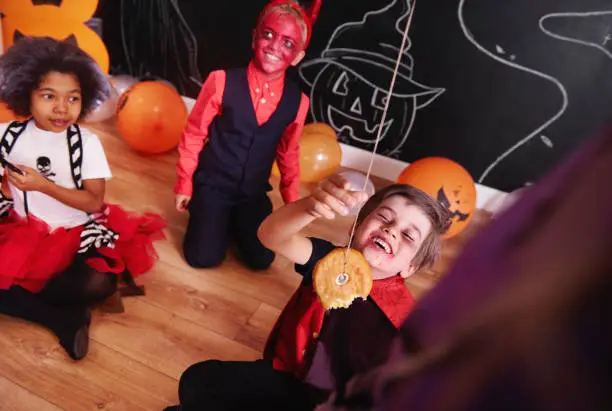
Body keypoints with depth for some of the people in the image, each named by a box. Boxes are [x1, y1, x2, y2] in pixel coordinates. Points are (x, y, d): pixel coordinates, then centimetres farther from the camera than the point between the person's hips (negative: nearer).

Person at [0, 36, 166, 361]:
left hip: (77, 233, -3)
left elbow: (94, 202, -15)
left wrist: (43, 185, -23)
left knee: (99, 284, -29)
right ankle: (65, 320, -12)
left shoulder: (86, 142, -11)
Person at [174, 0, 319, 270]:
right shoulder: (222, 81, -16)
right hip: (212, 185, -2)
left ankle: (234, 223, 24)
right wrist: (184, 185, 1)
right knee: (204, 257, -12)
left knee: (261, 259, -7)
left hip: (254, 193, 2)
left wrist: (292, 202, 13)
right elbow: (193, 134, -5)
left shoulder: (297, 101, -8)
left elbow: (288, 154, 7)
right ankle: (219, 221, 21)